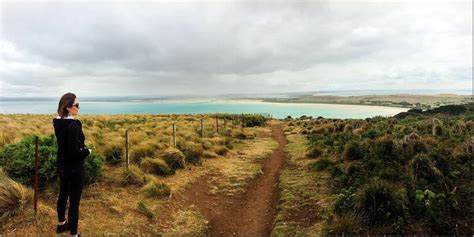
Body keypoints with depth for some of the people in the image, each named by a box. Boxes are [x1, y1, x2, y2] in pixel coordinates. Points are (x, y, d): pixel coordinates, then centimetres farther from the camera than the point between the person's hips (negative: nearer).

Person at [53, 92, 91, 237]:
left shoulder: (58, 123, 1)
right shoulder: (73, 125, -25)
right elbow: (74, 152, -26)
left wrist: (82, 148, 3)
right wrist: (87, 151, -10)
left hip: (62, 165, 9)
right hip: (74, 167, -9)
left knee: (63, 195, 24)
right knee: (74, 201, 3)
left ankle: (61, 224, 44)